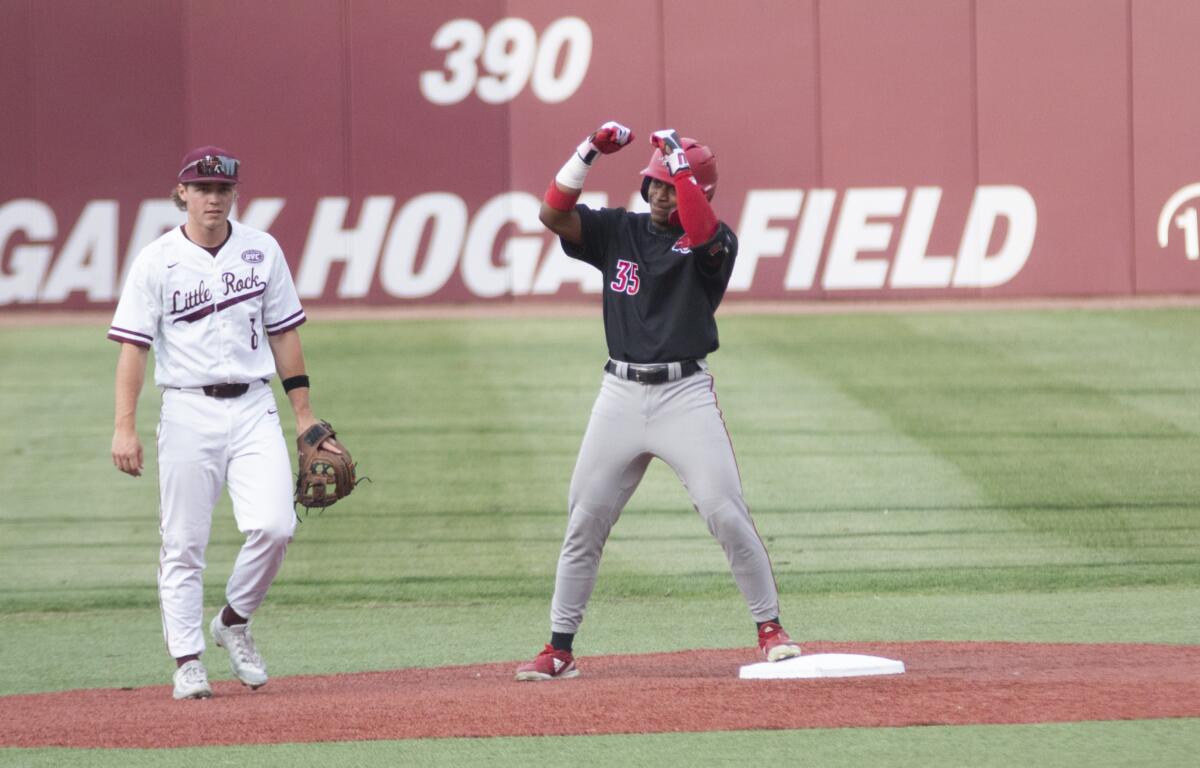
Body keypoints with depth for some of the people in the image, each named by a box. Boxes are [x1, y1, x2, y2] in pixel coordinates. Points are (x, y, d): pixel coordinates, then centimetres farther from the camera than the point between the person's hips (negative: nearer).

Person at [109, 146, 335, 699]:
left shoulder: (262, 251, 8)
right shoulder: (156, 261, -1)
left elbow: (284, 333, 14)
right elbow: (133, 345, -4)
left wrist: (303, 413, 11)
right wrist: (124, 427, -12)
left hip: (254, 409, 2)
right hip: (188, 411, -2)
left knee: (275, 526, -13)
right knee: (183, 544, -2)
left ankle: (234, 621, 11)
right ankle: (188, 660, 6)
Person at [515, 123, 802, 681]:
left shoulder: (713, 242, -1)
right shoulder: (618, 231, 9)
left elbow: (703, 234, -25)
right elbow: (553, 215, -3)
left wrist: (679, 160, -23)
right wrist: (591, 151, -11)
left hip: (685, 394, -3)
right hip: (621, 394, 3)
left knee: (727, 515, -10)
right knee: (583, 523, 3)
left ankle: (771, 629, 3)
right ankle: (559, 650, 10)